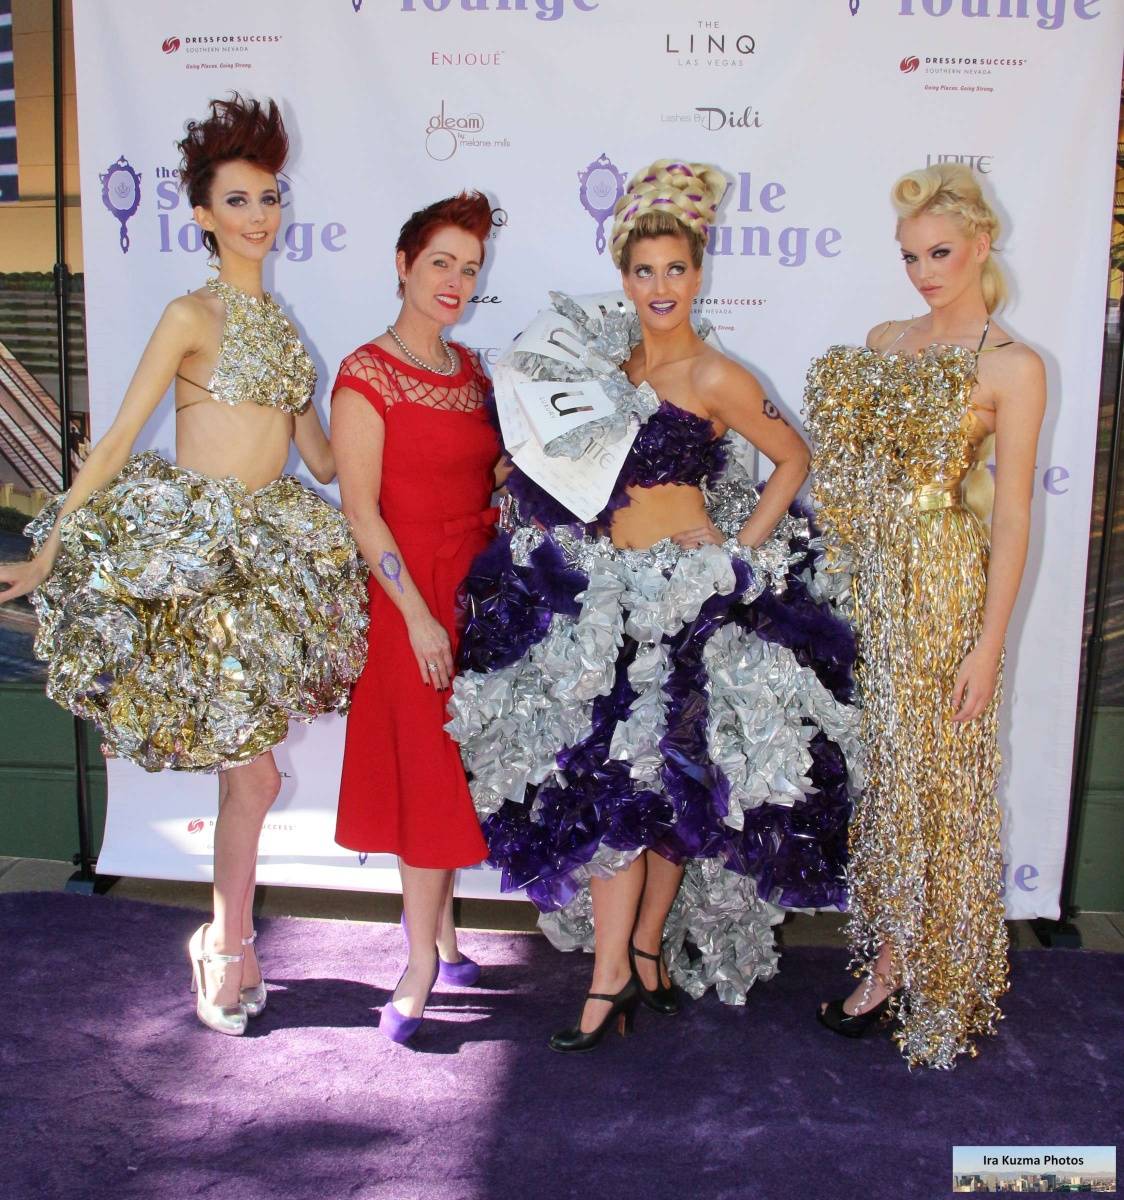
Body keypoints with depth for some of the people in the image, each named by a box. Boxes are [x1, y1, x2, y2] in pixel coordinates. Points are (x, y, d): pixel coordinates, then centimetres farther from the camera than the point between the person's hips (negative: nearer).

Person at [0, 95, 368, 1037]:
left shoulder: (279, 321, 14)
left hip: (266, 552, 6)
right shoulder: (193, 314, -5)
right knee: (253, 771, -3)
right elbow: (118, 441, -6)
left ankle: (228, 945, 26)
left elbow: (321, 458, 16)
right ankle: (232, 948, 17)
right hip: (186, 547, -6)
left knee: (245, 765, 10)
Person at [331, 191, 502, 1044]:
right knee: (430, 772, -1)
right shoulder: (367, 376, -10)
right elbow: (361, 509, -14)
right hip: (413, 596, -6)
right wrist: (419, 616, -17)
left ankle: (440, 934, 27)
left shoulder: (469, 369, 11)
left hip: (481, 587, 6)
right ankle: (423, 963, 13)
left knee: (451, 773, 13)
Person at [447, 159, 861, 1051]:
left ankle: (638, 954, 18)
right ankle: (630, 972, 12)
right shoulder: (612, 365, 10)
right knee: (605, 781, 1)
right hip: (609, 593, 5)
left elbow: (794, 457, 2)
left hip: (693, 596, -5)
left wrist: (742, 551, -5)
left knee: (669, 784, 2)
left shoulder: (713, 377, -7)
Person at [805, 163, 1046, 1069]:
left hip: (946, 585, -6)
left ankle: (898, 971, 20)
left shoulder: (1012, 366, -7)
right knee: (881, 769, 12)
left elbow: (1012, 514, -10)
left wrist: (990, 642, -13)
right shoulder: (885, 342, 11)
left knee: (930, 779, 4)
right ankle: (890, 953, 29)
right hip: (871, 580, 6)